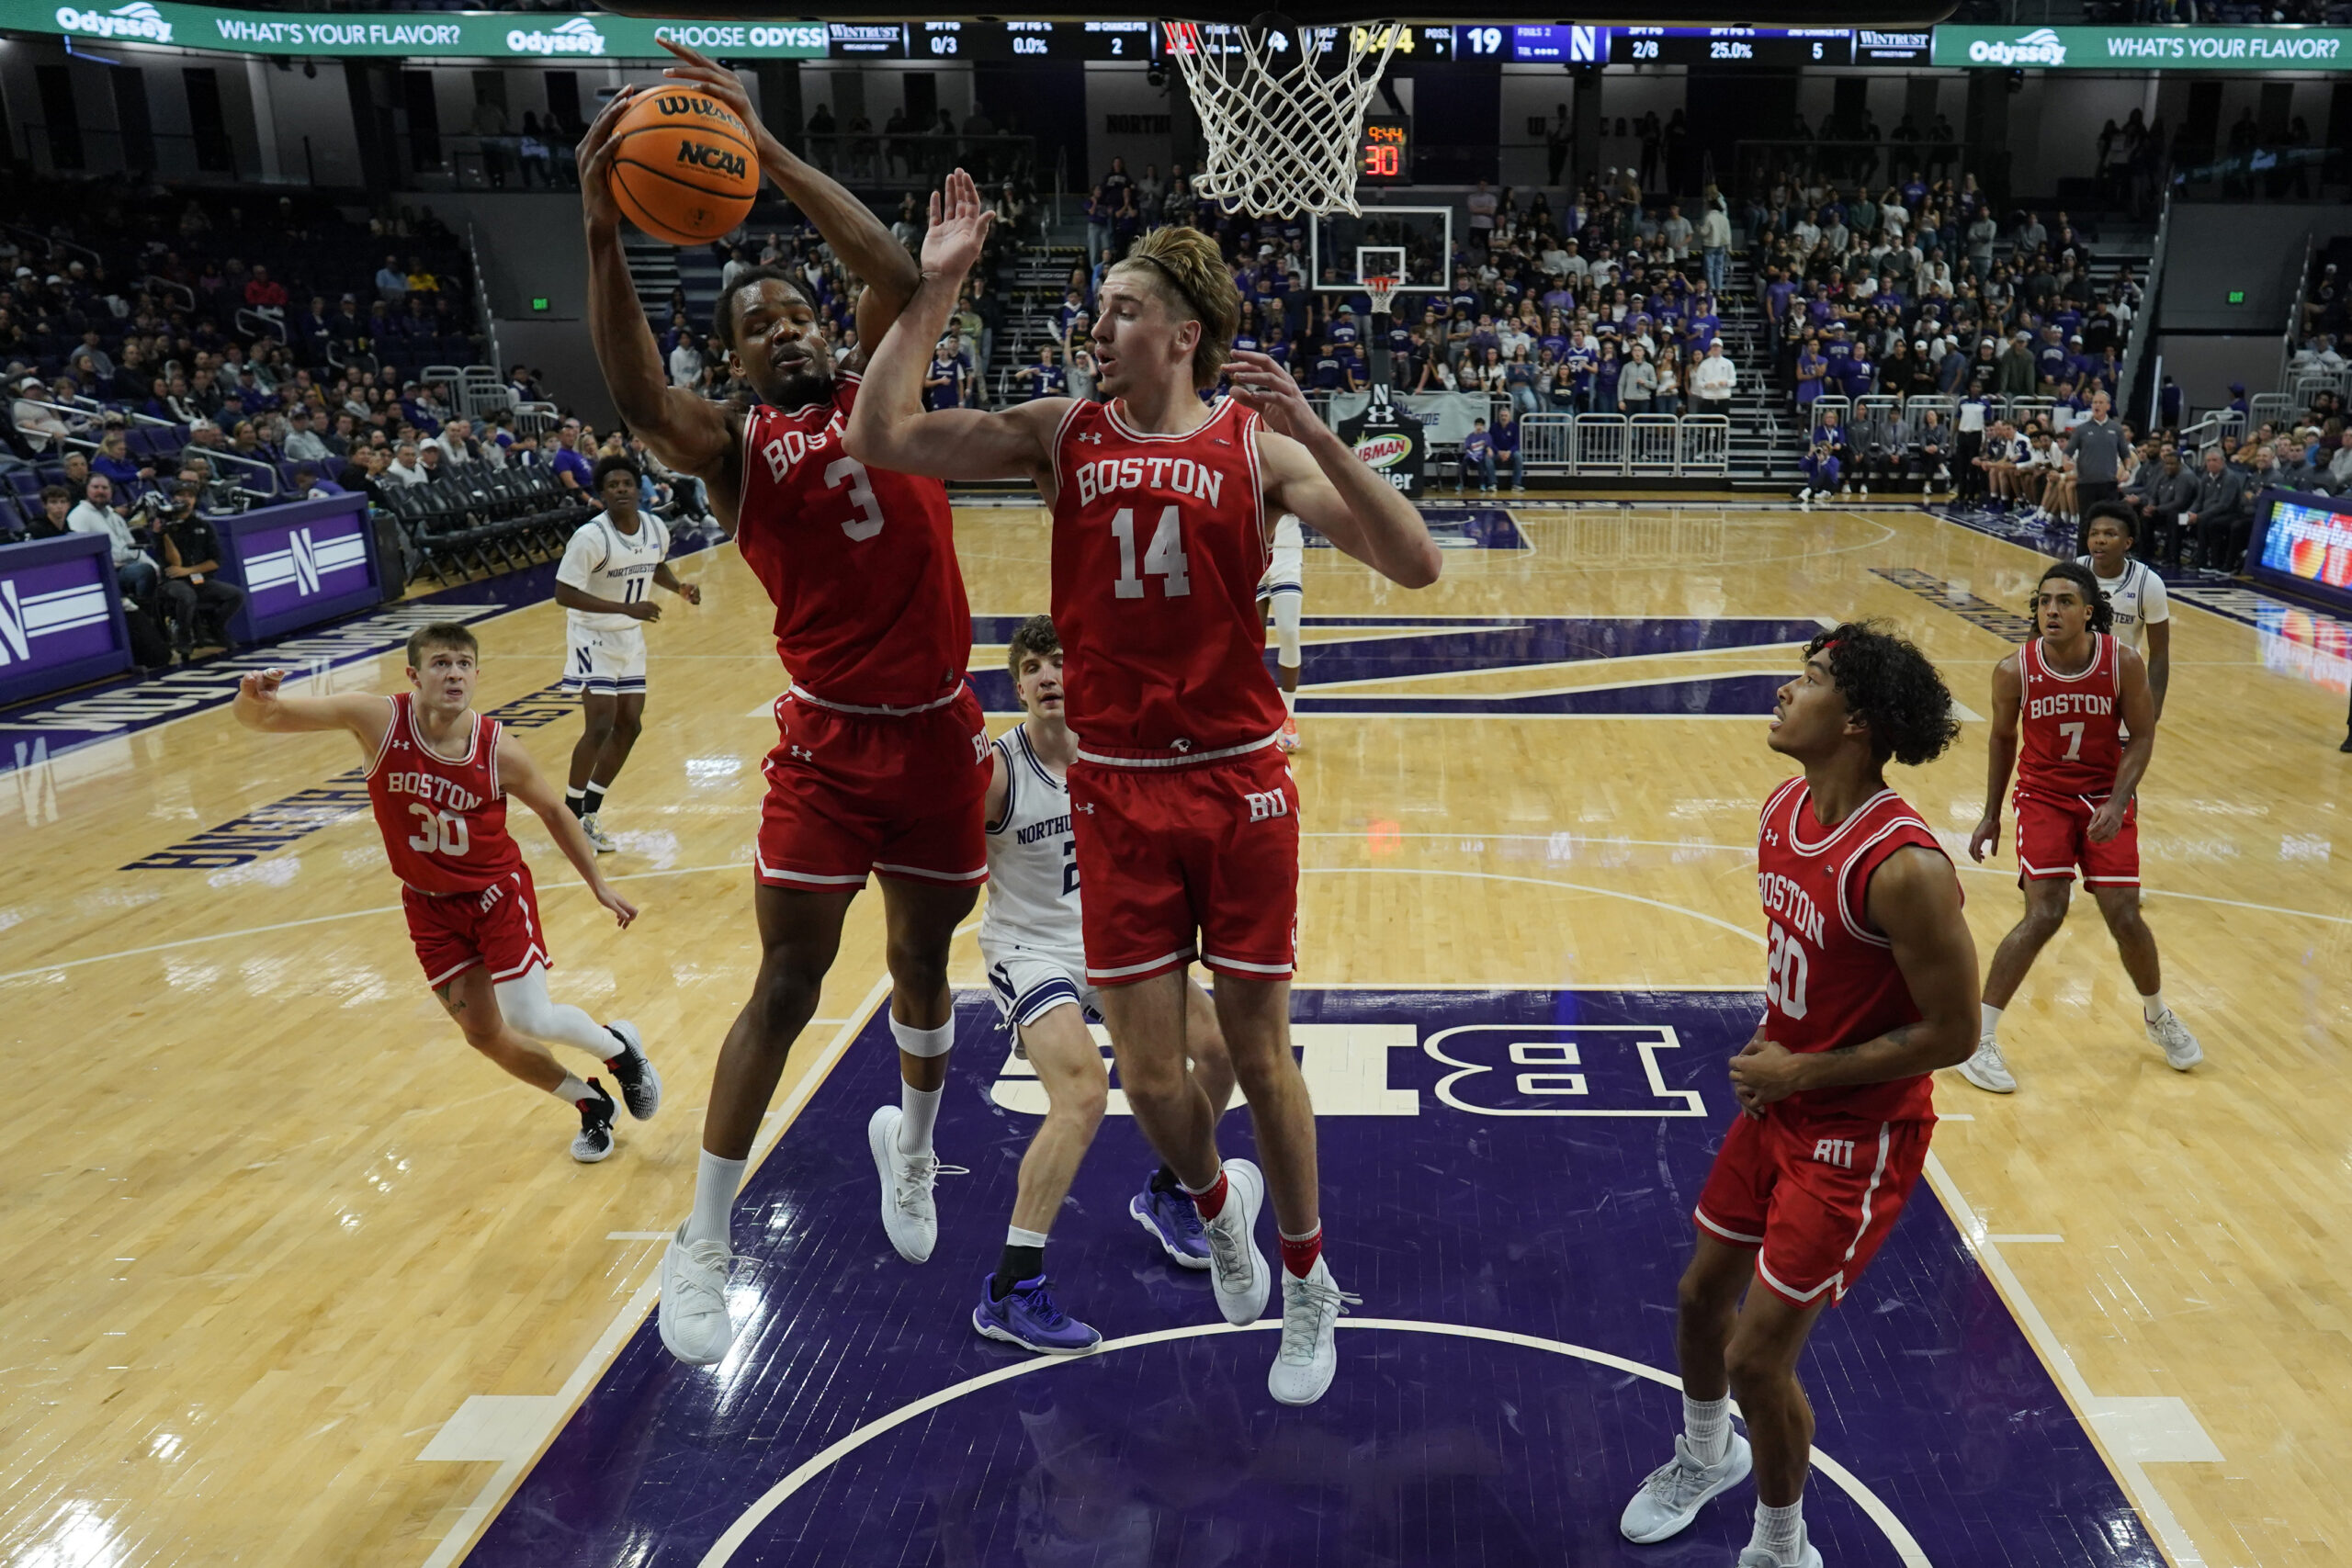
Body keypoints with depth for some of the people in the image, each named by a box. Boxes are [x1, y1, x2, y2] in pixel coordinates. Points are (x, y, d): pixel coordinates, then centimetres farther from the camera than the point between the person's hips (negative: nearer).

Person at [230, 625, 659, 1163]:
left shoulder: (499, 750, -20)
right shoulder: (378, 718, -20)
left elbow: (553, 812, -2)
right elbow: (263, 717, -20)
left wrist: (598, 884, 4)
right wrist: (253, 701, -45)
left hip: (497, 891, -2)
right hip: (430, 904, 3)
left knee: (529, 1020, -11)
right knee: (484, 1034, 7)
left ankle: (620, 1045, 22)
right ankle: (591, 1105, 29)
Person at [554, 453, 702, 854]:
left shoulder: (656, 529, -3)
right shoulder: (590, 536, -23)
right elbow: (564, 593, -24)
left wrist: (680, 587, -2)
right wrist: (625, 607, -31)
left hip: (630, 637, 7)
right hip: (594, 636, -7)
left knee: (629, 726, 9)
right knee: (601, 726, -13)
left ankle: (590, 813, 22)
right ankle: (571, 817, 3)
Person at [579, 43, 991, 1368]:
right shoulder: (734, 447, 1)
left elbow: (895, 273, -12)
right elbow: (637, 396, -21)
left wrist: (763, 144, -18)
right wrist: (604, 230, -33)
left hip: (940, 730, 2)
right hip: (829, 741, -2)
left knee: (924, 962, 15)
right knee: (788, 982, -1)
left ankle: (912, 1142, 44)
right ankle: (704, 1245, 14)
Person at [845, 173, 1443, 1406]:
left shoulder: (1258, 447, -4)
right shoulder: (1062, 433, 1)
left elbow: (1416, 566, -14)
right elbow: (880, 438, -9)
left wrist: (1314, 434, -24)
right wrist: (935, 285, -12)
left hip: (1239, 784, -1)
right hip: (1119, 791, 2)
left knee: (1260, 1054, 9)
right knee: (1149, 1079, 5)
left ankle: (1308, 1284, 34)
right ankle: (1219, 1206, 41)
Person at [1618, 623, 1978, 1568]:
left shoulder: (1902, 866, -28)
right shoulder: (1784, 811, -2)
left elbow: (1951, 1031, -22)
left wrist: (1800, 1073, -19)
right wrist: (1769, 1046, 3)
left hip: (1858, 1136, -8)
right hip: (1779, 1098, 8)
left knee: (1758, 1356, -2)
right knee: (1701, 1292, 20)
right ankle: (1708, 1456, 50)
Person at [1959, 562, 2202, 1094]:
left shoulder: (2124, 663, -16)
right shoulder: (2014, 671, -15)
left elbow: (2142, 736, -5)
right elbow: (2002, 738, 1)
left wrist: (2117, 804, -19)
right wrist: (1991, 815, 6)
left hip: (2107, 796, 1)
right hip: (2044, 795, -1)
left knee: (2124, 916, 0)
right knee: (2043, 915, -14)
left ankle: (2157, 1015, 32)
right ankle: (1978, 1039, -6)